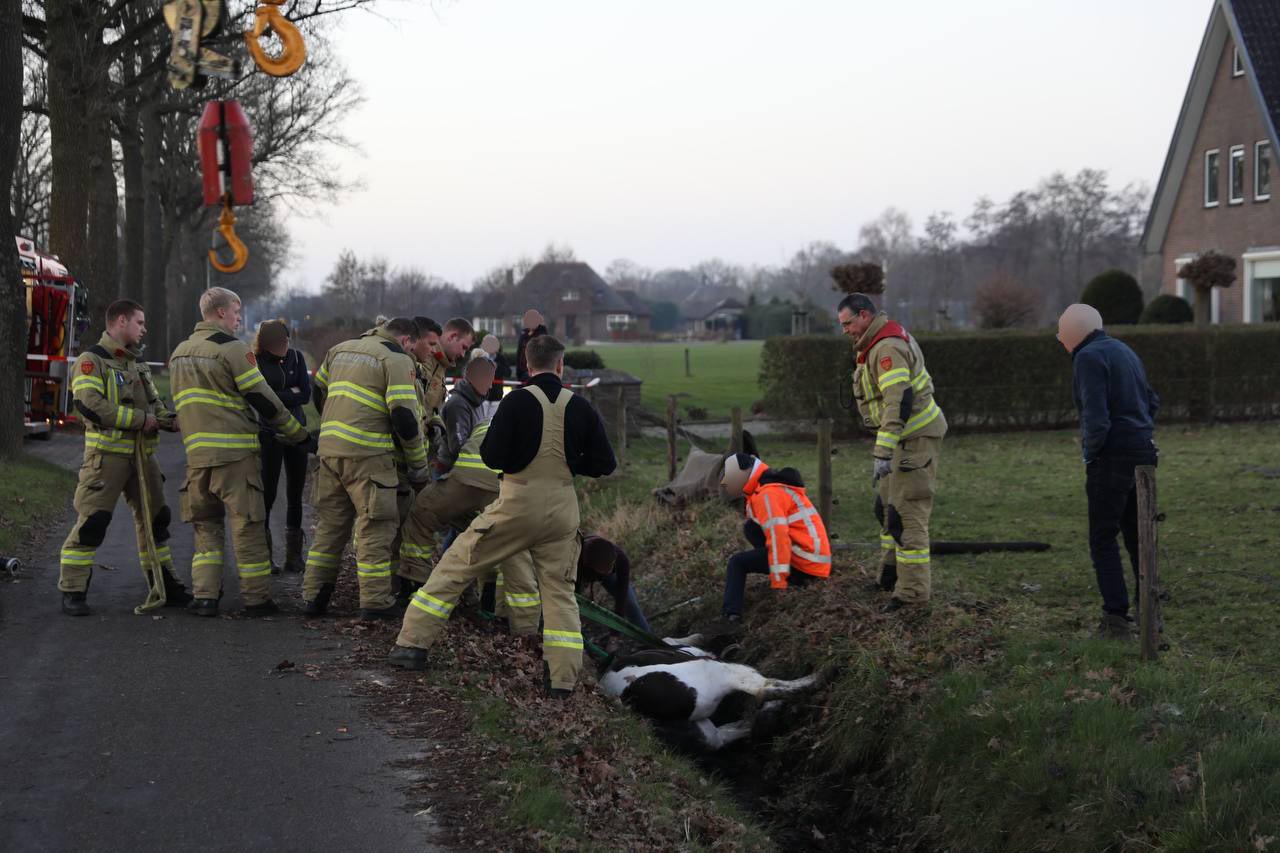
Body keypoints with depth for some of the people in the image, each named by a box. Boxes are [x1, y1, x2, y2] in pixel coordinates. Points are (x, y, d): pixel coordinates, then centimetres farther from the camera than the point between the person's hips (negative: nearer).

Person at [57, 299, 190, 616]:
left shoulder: (135, 364, 21)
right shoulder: (92, 360, -7)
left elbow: (153, 407, 23)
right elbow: (90, 405, -21)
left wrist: (173, 420, 2)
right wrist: (140, 419, -17)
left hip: (141, 454, 8)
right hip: (107, 455, -8)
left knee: (155, 518, 12)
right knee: (92, 522, -10)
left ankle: (165, 586, 22)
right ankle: (72, 593, -3)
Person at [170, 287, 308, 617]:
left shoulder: (179, 353, 16)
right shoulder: (232, 348, -8)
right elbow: (264, 400, -8)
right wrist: (298, 434, 1)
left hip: (197, 452, 6)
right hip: (235, 452, -6)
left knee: (206, 526, 13)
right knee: (247, 524, 1)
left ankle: (204, 596, 4)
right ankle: (256, 598, 6)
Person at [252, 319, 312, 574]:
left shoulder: (295, 357, 2)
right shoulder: (256, 362, -9)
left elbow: (306, 395, -5)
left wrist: (279, 396, -13)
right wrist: (291, 394, -10)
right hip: (269, 433, -4)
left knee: (295, 495, 7)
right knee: (267, 494, -3)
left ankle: (294, 555, 14)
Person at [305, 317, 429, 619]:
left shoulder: (341, 350, 19)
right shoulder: (397, 360, -4)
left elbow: (318, 391, 28)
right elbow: (405, 416, -11)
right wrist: (419, 465, -3)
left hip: (329, 450, 7)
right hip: (367, 454, -7)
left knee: (329, 524, 15)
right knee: (376, 527, 1)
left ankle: (314, 597, 17)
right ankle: (376, 602, 2)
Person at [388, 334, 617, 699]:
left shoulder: (518, 400, -8)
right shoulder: (580, 407, 1)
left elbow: (492, 457, -11)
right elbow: (604, 464, 4)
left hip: (517, 504, -3)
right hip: (561, 510, 3)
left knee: (454, 568, 8)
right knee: (559, 590, 12)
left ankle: (412, 643, 7)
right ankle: (563, 678, 6)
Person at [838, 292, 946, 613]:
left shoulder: (888, 348, -21)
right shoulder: (878, 343, 14)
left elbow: (898, 401, -30)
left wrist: (882, 453, -33)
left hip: (915, 437, -11)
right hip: (907, 435, 11)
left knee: (907, 513, -10)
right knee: (887, 506, 18)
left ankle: (912, 590, -7)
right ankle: (891, 575, 28)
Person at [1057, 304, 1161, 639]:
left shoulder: (1088, 358, -12)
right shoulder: (1125, 352, 16)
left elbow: (1095, 416, -21)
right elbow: (1151, 401, 23)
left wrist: (1090, 453, -7)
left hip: (1112, 457, -8)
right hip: (1143, 452, 8)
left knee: (1103, 539, -1)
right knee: (1137, 536, 15)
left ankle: (1116, 617, -5)